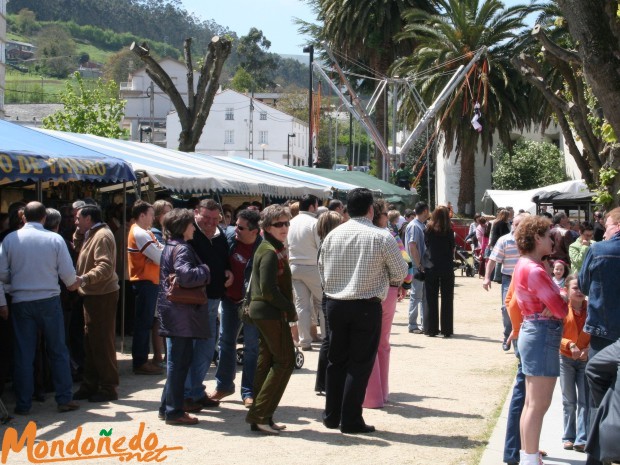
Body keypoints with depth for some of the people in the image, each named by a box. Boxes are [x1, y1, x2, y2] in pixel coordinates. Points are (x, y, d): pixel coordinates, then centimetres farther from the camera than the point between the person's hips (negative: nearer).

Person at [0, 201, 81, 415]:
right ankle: (64, 399, 12)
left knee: (23, 354, 8)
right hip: (49, 300, -1)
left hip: (21, 302, 1)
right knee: (58, 351, 10)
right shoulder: (55, 239, -7)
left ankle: (23, 404, 11)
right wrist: (72, 284, 15)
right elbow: (68, 273, -6)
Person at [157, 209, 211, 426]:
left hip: (173, 309, 10)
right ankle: (174, 411, 0)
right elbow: (186, 275, -29)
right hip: (181, 312, -10)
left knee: (179, 359, 17)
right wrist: (205, 271, -13)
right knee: (179, 361, -5)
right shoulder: (181, 249, -15)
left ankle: (169, 405, 24)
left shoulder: (171, 246, 16)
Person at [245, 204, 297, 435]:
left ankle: (260, 417, 16)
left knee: (266, 361, 12)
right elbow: (268, 289, -22)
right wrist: (290, 310, -13)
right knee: (285, 362, -7)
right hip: (272, 314, -10)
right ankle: (260, 415, -7)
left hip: (262, 312, 10)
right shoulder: (271, 252, -16)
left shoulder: (269, 249, 14)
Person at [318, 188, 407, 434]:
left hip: (335, 304, 5)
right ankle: (351, 420, 4)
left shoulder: (332, 235, 3)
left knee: (336, 360, 15)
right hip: (367, 306, -4)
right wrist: (382, 277, 18)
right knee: (360, 363, 2)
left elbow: (322, 270, 10)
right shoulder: (382, 237, -9)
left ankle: (331, 415, 21)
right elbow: (400, 273, -2)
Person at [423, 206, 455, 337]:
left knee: (431, 299, 8)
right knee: (447, 299, 7)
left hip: (431, 267, 1)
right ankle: (447, 329, 7)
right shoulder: (449, 231, -6)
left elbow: (426, 246, 5)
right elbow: (452, 249, -1)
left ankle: (431, 329, 7)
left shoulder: (428, 230, -2)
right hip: (447, 267, -1)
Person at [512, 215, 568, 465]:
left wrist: (551, 306, -6)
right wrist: (561, 302, 3)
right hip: (543, 335, -10)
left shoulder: (523, 266, 11)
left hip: (531, 330, 10)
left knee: (531, 402, 17)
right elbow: (561, 309, -18)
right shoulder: (535, 270, -20)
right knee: (539, 404, -5)